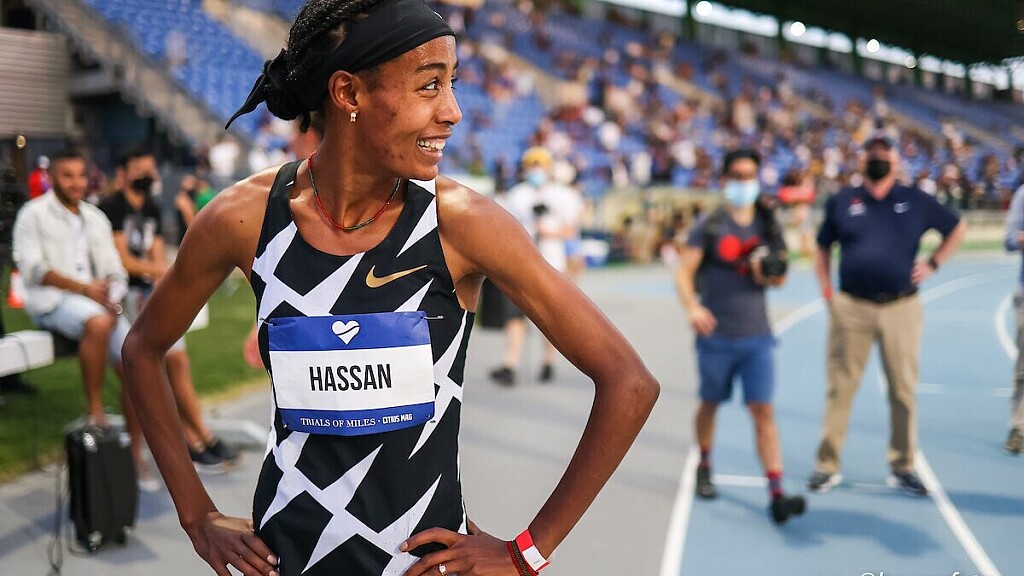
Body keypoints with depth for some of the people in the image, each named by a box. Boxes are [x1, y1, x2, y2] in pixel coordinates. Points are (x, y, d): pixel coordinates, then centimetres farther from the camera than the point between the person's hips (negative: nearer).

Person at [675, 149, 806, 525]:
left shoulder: (768, 225, 8)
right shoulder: (709, 226, -1)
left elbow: (780, 277, 15)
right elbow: (684, 272, -6)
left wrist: (768, 275, -8)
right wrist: (692, 307, -24)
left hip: (756, 337, 1)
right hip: (716, 335, -1)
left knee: (763, 410, -6)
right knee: (710, 404, 12)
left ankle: (777, 494, -9)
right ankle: (704, 468, 37)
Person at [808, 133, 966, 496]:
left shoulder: (916, 202, 8)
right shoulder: (842, 202, 8)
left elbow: (957, 229, 18)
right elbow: (823, 248, 15)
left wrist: (933, 264, 6)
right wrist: (827, 293, 5)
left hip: (902, 309, 1)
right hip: (851, 308, 0)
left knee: (903, 391, 5)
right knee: (840, 388, 1)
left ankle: (903, 468, 17)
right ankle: (827, 466, 10)